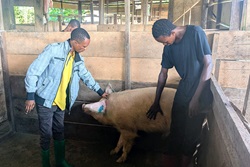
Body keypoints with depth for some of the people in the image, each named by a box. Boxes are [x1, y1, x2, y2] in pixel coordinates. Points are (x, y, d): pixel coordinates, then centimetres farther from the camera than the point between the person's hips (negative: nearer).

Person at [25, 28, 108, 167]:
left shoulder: (78, 58, 3)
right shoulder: (53, 50, -17)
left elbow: (86, 76, 16)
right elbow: (33, 71, -16)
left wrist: (101, 92, 17)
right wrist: (30, 96, -17)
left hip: (61, 102, 6)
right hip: (45, 100, -6)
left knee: (60, 132, 16)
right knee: (46, 134, 4)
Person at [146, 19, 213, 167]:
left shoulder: (195, 33, -15)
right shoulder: (169, 47, 2)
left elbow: (208, 64, -17)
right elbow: (163, 74, 9)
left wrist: (196, 98, -18)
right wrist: (156, 102, 14)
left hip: (200, 93, -5)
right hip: (183, 91, 5)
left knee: (191, 135, 3)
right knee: (175, 133, 8)